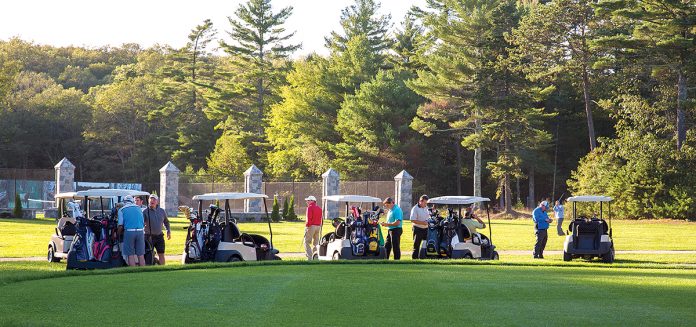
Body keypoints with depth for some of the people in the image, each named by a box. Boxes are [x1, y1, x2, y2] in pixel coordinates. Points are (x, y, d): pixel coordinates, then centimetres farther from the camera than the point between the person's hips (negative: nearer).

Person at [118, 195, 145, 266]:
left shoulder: (122, 210, 5)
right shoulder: (138, 208, 17)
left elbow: (120, 226, -2)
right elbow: (143, 223, 18)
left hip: (129, 232, -3)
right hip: (140, 231, 3)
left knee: (130, 255, 1)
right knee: (141, 255, 7)